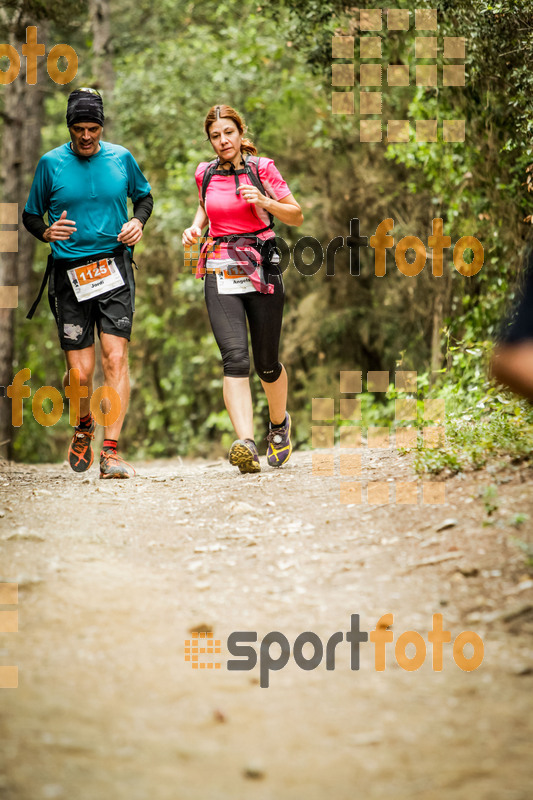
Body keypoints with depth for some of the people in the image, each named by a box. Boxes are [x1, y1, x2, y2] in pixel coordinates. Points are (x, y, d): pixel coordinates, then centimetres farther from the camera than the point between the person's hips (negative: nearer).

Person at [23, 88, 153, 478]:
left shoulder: (121, 158, 5)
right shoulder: (51, 163, 2)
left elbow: (144, 195, 22)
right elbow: (31, 214, 11)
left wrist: (138, 222, 0)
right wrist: (46, 231, -12)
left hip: (114, 266, 0)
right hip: (69, 272, 0)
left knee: (115, 356, -15)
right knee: (80, 372, -2)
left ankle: (111, 449, -15)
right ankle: (84, 428, 30)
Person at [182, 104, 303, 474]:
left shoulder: (261, 169, -2)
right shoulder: (206, 174, 7)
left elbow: (297, 216, 2)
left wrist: (264, 202, -15)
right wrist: (196, 226, 9)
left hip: (262, 271, -1)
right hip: (220, 275, 1)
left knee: (267, 363, 6)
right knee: (235, 358, -17)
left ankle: (279, 423, 37)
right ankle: (246, 444, -30)